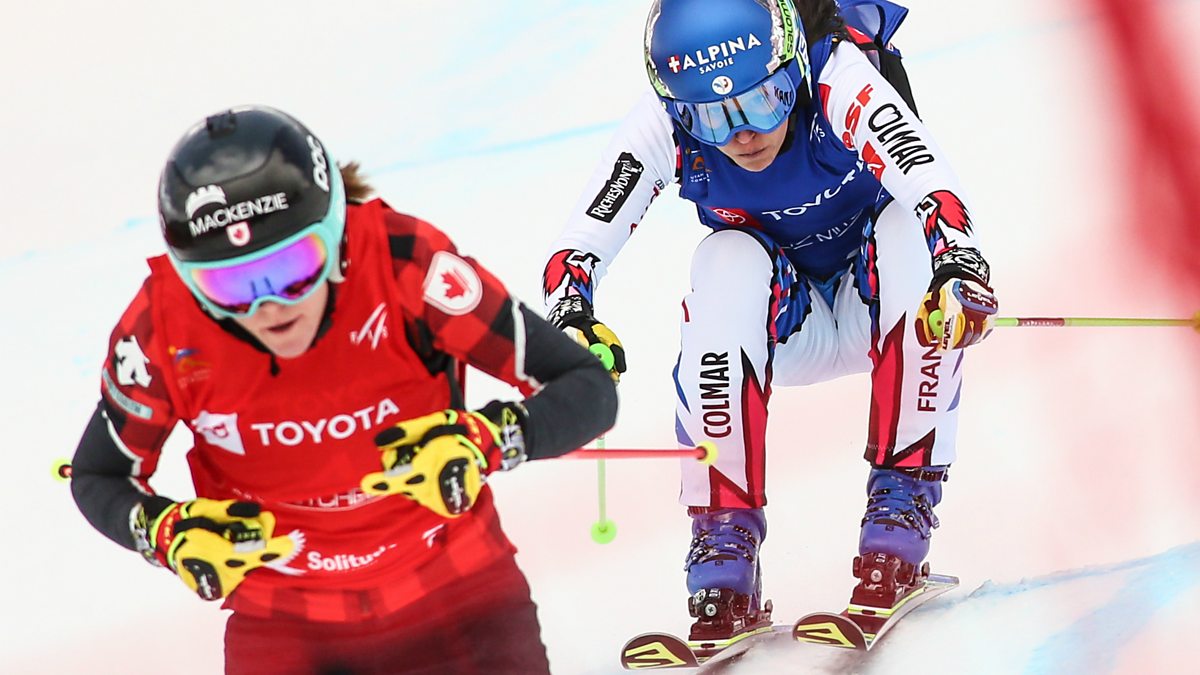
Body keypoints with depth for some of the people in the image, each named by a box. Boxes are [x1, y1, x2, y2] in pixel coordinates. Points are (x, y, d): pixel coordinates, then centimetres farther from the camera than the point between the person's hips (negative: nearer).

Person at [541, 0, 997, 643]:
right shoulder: (665, 125, -23)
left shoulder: (839, 78, -30)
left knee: (913, 230, -34)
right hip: (786, 325, 1)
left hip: (876, 308, -1)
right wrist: (571, 323, -48)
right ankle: (725, 551, -26)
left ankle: (899, 510, -23)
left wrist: (959, 263, -66)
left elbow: (926, 177, -47)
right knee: (727, 264, -32)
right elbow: (578, 242, -27)